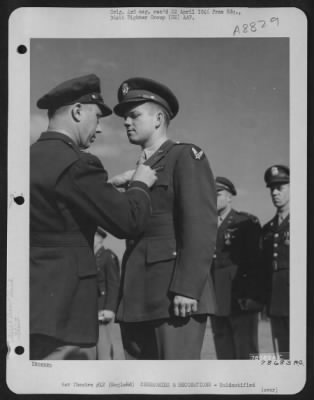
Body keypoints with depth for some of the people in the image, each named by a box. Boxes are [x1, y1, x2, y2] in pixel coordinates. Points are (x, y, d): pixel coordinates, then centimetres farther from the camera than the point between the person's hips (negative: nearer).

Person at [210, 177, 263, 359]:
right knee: (224, 353, 7)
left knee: (246, 353, -5)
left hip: (242, 300, -5)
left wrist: (251, 296, -15)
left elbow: (256, 259, -8)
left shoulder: (247, 222, 0)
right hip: (217, 301, 5)